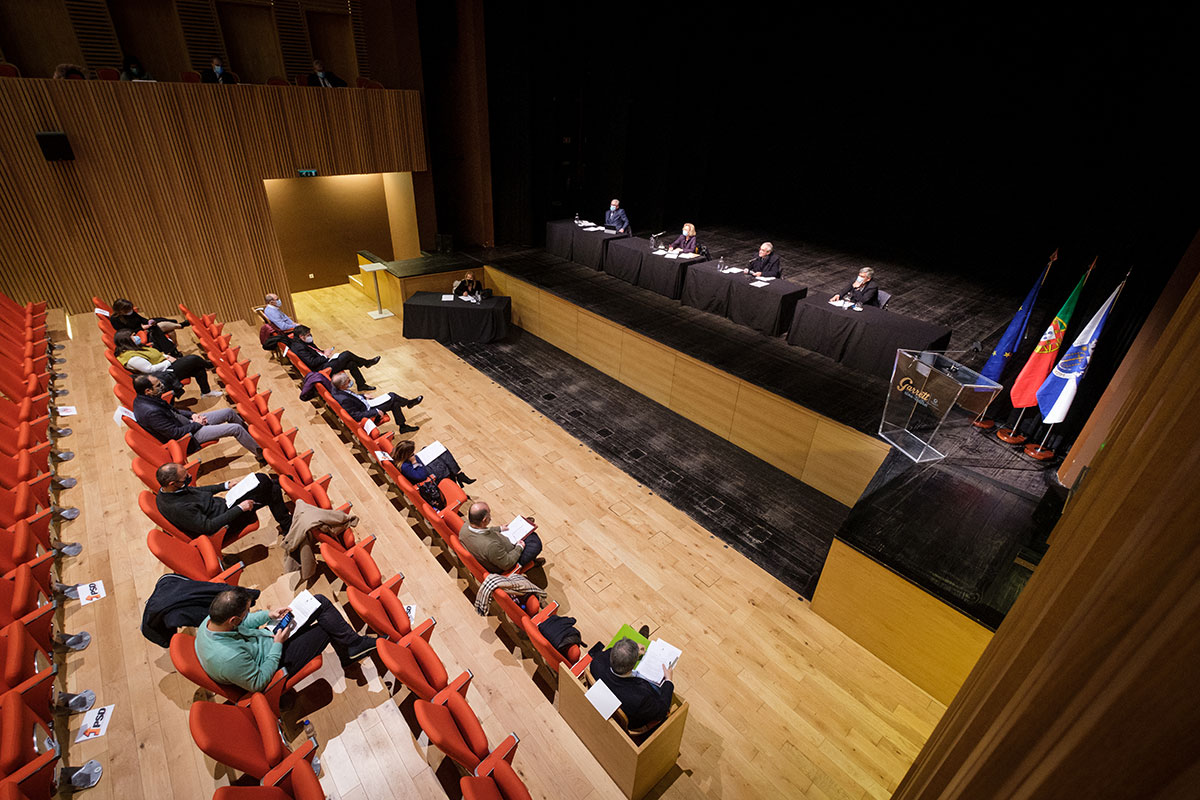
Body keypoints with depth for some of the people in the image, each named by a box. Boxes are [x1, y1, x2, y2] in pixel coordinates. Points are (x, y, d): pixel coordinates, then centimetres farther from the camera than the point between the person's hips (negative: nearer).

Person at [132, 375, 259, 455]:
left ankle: (251, 435, 30)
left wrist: (191, 415, 2)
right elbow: (175, 433, -25)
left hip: (186, 422, 10)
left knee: (229, 412, 11)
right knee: (236, 428, -15)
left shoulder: (143, 398, 0)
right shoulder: (151, 412, -31)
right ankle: (260, 453, 3)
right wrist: (196, 424, -12)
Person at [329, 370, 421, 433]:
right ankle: (409, 403, 26)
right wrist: (375, 412, -22)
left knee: (394, 404, 6)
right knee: (392, 397, -5)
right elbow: (357, 416, -28)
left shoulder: (336, 389, -8)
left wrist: (363, 396, 8)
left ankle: (403, 427, 21)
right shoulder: (344, 400, -34)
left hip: (365, 403, 9)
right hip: (367, 412, -9)